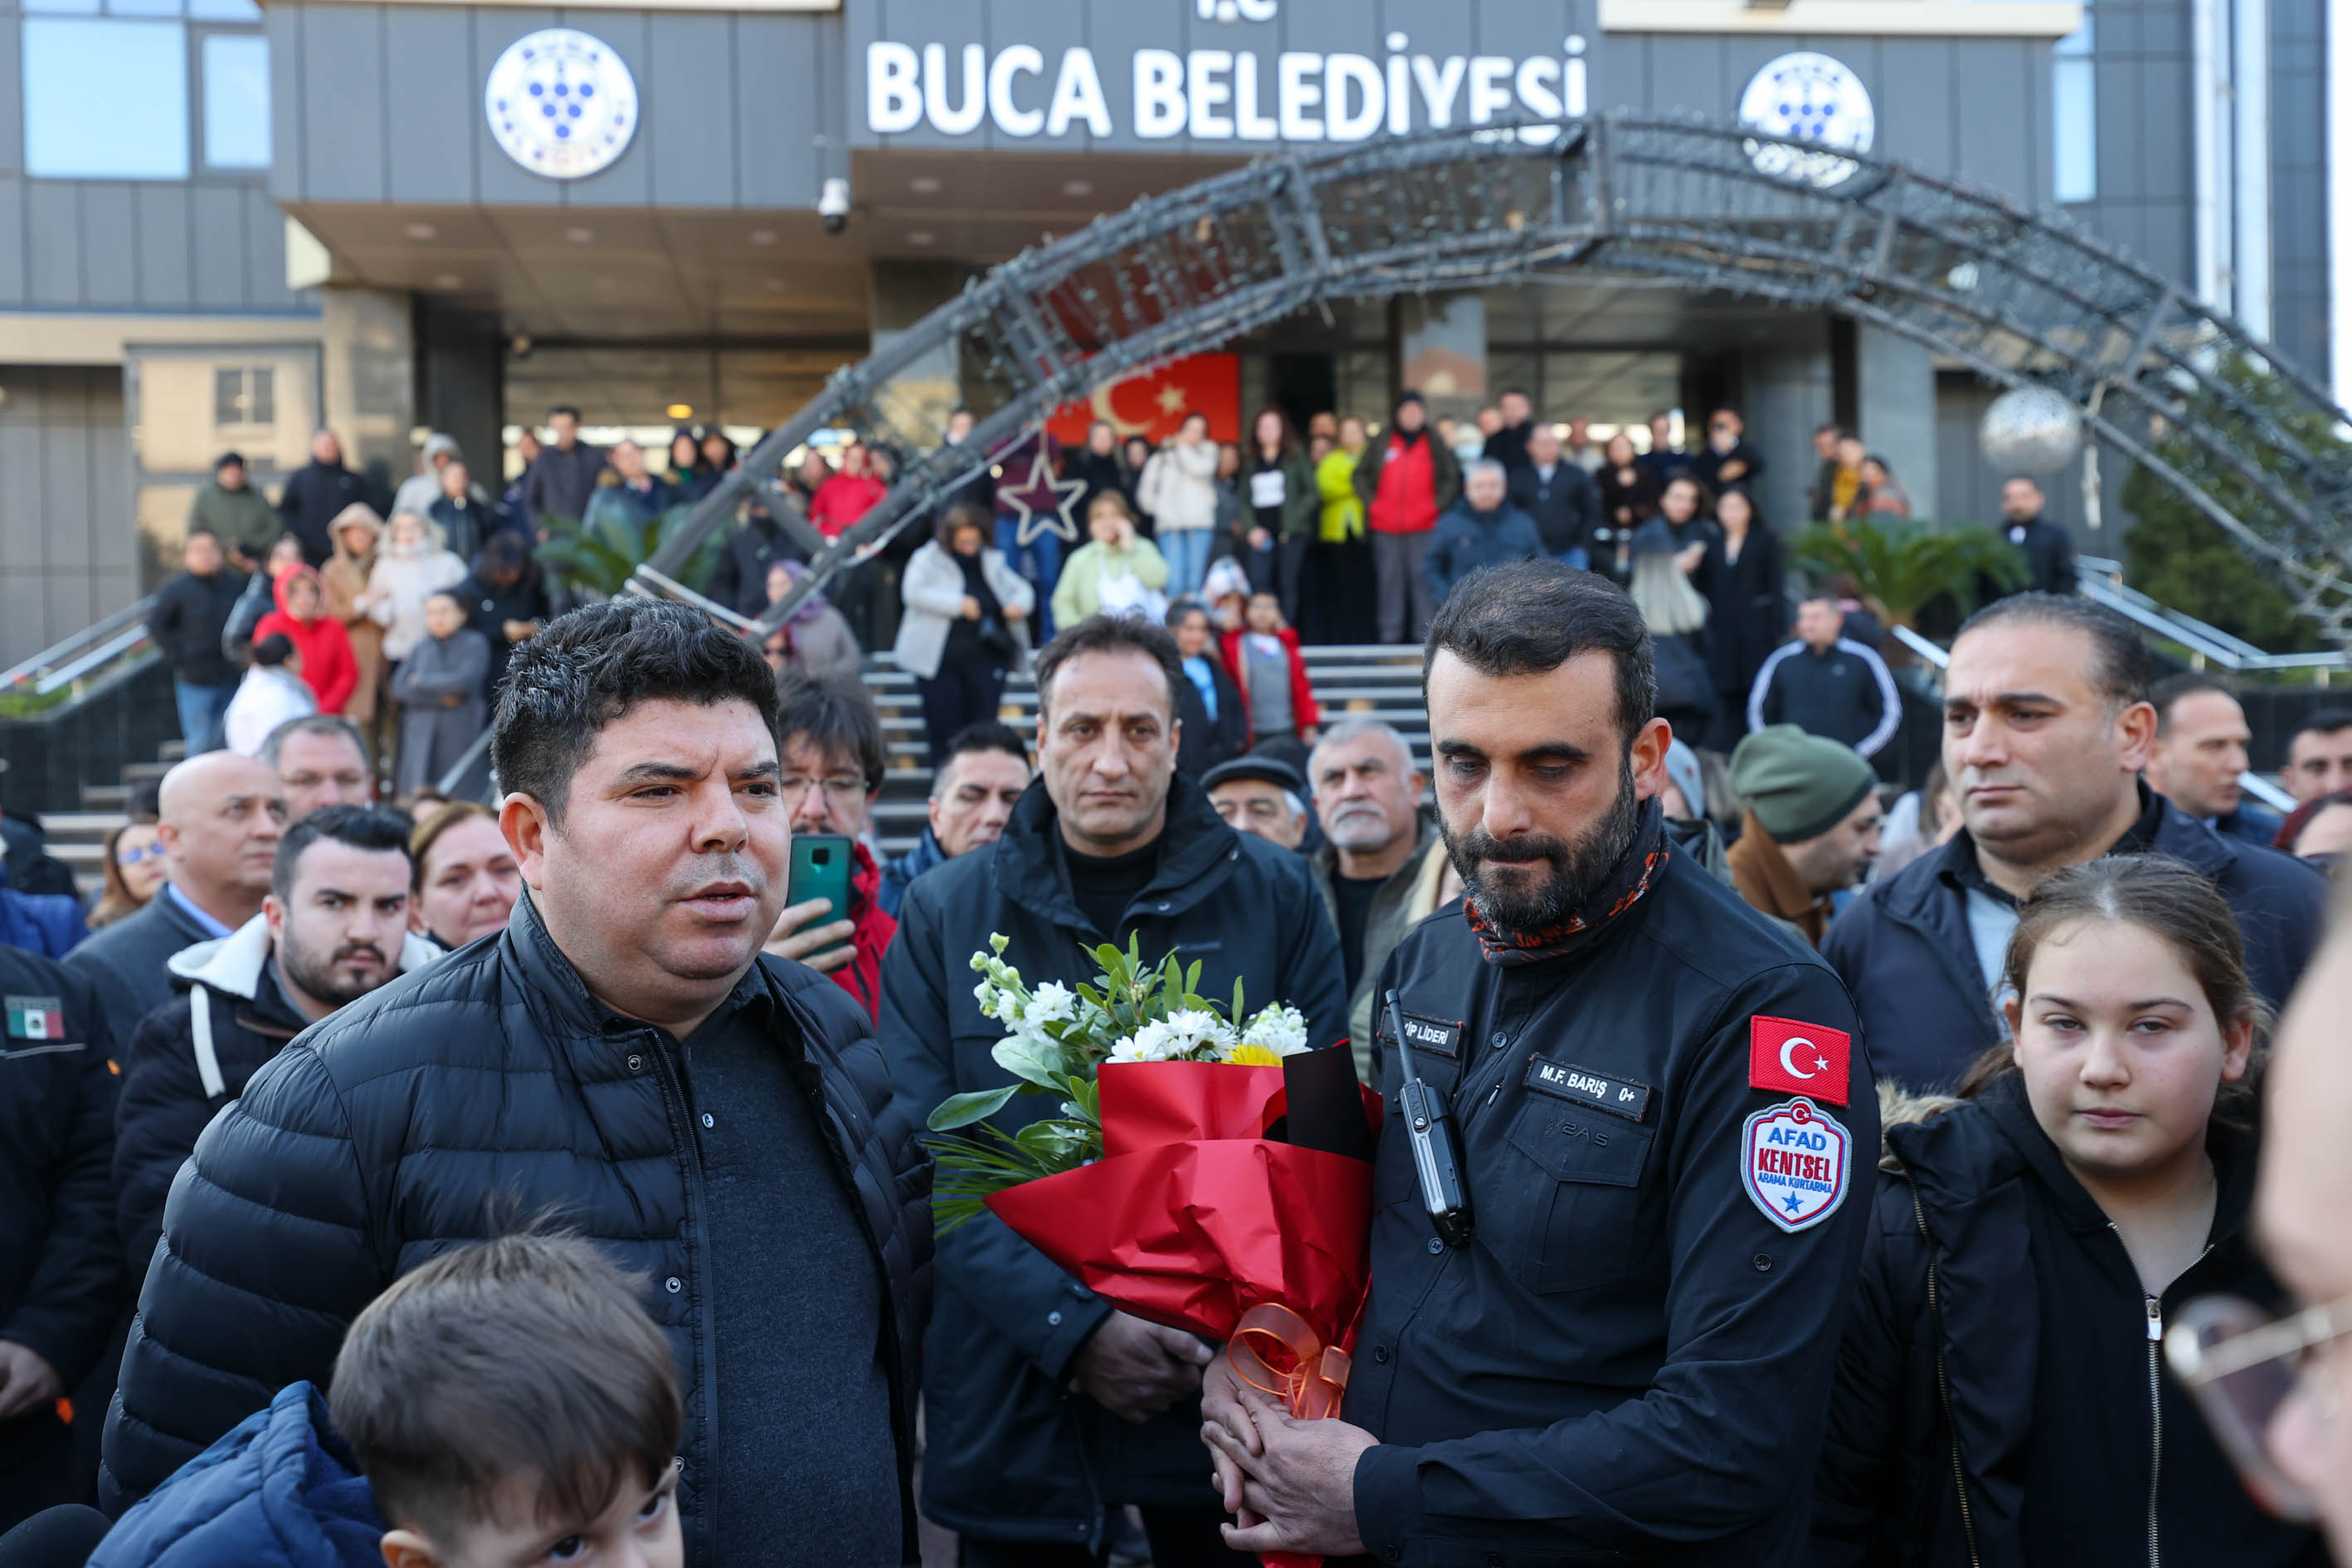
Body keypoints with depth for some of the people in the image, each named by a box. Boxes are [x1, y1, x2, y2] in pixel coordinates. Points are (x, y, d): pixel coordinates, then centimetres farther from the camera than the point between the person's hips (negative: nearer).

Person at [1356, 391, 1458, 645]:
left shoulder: (1435, 446, 7)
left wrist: (1437, 504, -2)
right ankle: (1390, 634, 8)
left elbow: (1452, 478, 10)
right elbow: (1360, 474, 14)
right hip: (1386, 527, 1)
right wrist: (1371, 503, 2)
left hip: (1424, 526, -1)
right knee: (1390, 579, 3)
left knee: (1424, 577, -4)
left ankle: (1426, 632, -1)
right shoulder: (1381, 445, 9)